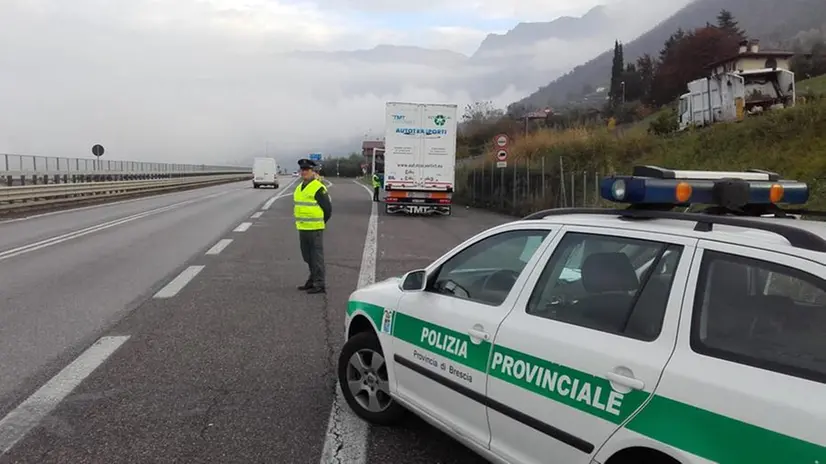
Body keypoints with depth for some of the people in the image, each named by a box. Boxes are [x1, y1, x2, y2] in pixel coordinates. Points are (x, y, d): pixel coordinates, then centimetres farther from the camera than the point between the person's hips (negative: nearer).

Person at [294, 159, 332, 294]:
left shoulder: (318, 188, -13)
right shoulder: (299, 187, 14)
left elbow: (328, 208, -10)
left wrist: (320, 223, -2)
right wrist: (300, 222, 17)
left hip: (315, 229, -9)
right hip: (302, 228, 9)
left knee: (317, 257, -4)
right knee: (307, 257, 17)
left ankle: (319, 285, 1)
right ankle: (312, 280, 30)